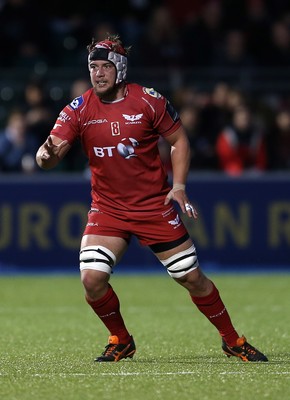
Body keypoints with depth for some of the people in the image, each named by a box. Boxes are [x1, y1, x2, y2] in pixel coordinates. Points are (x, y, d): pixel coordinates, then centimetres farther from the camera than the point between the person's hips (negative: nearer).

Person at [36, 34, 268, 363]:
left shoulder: (149, 101, -8)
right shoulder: (78, 110, -6)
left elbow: (178, 140, 3)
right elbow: (48, 156, -13)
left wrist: (178, 186, -8)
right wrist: (47, 154, -38)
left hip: (154, 206, -1)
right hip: (107, 209, 1)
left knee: (191, 278, 1)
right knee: (92, 279, -15)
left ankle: (233, 341, 21)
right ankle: (120, 341, 11)